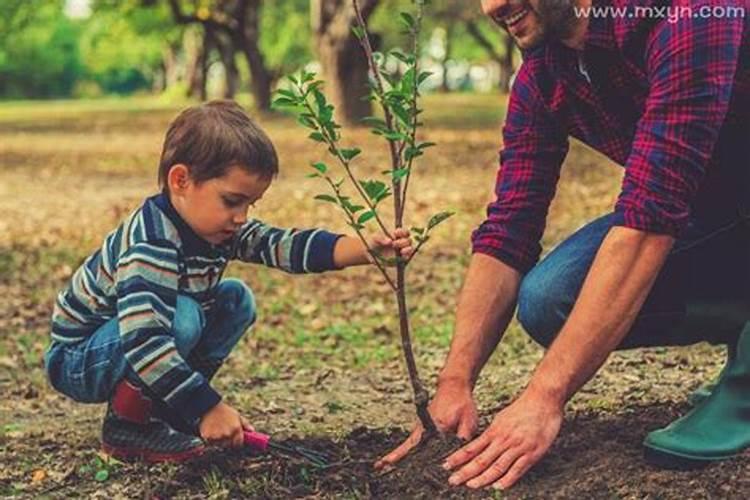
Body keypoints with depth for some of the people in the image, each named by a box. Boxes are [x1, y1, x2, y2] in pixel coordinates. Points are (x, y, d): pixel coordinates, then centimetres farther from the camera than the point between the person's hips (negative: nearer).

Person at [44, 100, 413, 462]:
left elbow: (284, 245, -14)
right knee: (182, 317, -33)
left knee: (236, 300, 2)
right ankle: (127, 424, -12)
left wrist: (368, 249, -26)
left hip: (147, 346, 9)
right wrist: (208, 408, -39)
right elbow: (144, 342, -41)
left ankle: (162, 408, 4)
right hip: (76, 361, -9)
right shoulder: (151, 245, -33)